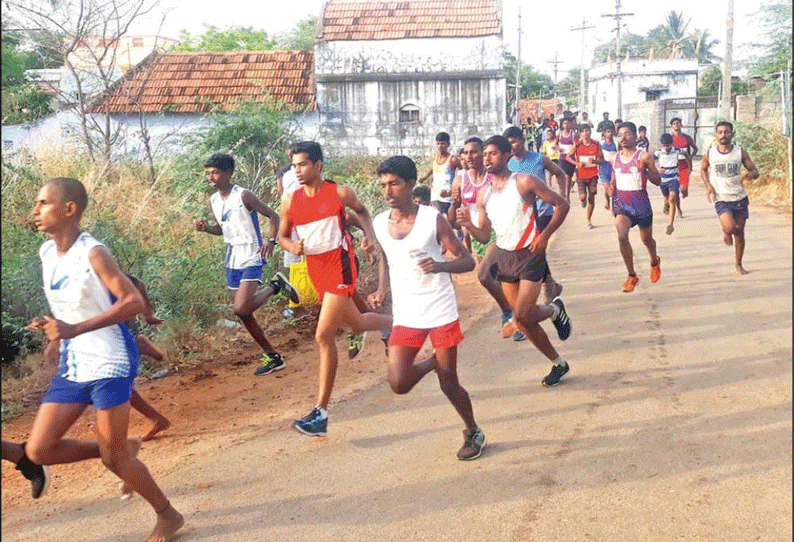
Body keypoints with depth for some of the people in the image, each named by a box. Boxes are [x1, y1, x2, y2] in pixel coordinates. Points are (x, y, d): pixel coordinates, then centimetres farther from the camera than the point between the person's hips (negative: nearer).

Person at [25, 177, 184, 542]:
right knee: (38, 451, 3)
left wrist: (76, 330, -29)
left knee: (112, 457, -3)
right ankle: (124, 449, 24)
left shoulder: (92, 253, -17)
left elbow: (134, 302, -25)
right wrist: (51, 327, 3)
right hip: (72, 365, 8)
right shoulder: (46, 253, 6)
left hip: (109, 363, -8)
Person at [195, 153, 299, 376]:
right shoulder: (214, 201, 8)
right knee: (243, 314, 8)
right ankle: (273, 357, 20)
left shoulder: (243, 196, -14)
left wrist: (271, 241, -27)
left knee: (241, 309, -22)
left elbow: (273, 216, -12)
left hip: (251, 258, -8)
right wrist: (206, 228, 1)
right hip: (232, 260, 8)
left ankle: (275, 285, 4)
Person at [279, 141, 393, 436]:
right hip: (316, 270, 6)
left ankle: (321, 413, -7)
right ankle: (390, 324, 57)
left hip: (340, 267, -6)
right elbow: (282, 236, 12)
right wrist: (292, 246, -10)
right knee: (356, 324, 22)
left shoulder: (339, 193, -7)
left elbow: (361, 210, 13)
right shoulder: (290, 201, 1)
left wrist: (369, 235, -4)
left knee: (324, 336, -16)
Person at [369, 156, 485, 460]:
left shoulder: (432, 219, -11)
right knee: (398, 384, -9)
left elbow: (467, 261, -8)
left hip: (440, 311, -3)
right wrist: (382, 290, 0)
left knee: (449, 383, 3)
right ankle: (432, 363, 24)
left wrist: (439, 266, -28)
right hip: (405, 315, 4)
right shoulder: (379, 224, 2)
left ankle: (473, 432, 30)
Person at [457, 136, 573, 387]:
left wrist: (544, 236, -14)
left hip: (530, 254, -6)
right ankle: (558, 363, 26)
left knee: (523, 315, -17)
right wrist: (468, 225, -12)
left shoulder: (524, 182, -10)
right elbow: (484, 236, 8)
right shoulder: (484, 196, 6)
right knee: (522, 321, 8)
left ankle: (555, 310, 17)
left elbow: (561, 205, -7)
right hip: (504, 256, 6)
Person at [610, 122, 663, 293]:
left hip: (641, 203, -2)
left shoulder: (644, 156, -8)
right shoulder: (616, 157, 5)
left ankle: (654, 262, 50)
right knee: (622, 236, -21)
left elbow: (658, 181, -8)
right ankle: (631, 276, -8)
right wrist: (611, 189, 10)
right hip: (621, 203, 2)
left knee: (646, 239, 15)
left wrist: (644, 171, -24)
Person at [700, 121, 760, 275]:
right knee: (730, 227, -24)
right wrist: (708, 185, -1)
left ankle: (739, 265, 25)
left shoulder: (741, 152, -2)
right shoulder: (710, 154, -2)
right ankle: (726, 233, 14)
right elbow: (703, 169, 16)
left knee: (739, 232, 8)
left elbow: (755, 171, 2)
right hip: (721, 199, -2)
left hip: (739, 198, 2)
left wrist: (750, 175, -23)